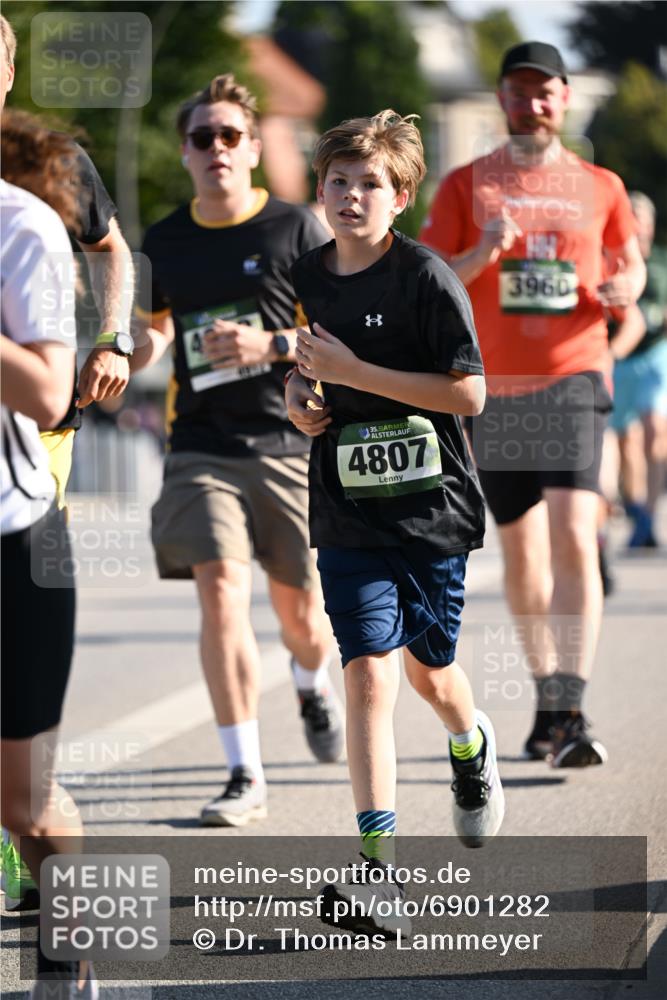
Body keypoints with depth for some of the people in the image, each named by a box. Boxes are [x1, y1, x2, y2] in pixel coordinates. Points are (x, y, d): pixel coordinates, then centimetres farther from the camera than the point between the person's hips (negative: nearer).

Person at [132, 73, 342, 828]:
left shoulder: (295, 228, -2)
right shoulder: (164, 242, 8)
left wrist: (272, 346, -17)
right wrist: (138, 347, 0)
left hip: (290, 443, -1)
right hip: (203, 447, 1)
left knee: (299, 609, 8)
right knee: (221, 593, -16)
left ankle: (312, 685, 46)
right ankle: (245, 775, -11)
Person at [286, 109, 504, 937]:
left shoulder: (426, 278, -11)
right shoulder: (306, 280, 6)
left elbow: (469, 393, -16)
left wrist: (354, 372, -19)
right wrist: (299, 398, 1)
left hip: (431, 504, -3)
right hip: (349, 516, 3)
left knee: (427, 667, 14)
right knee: (368, 672, -11)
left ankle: (471, 747, 52)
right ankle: (378, 868, -16)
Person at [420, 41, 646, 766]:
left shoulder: (599, 187, 7)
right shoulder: (466, 185, 5)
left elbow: (630, 266, 19)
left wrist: (623, 289, -5)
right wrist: (479, 256, -18)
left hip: (572, 380, -2)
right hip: (493, 388, 2)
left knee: (573, 540, -17)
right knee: (520, 553, 10)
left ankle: (570, 715, -21)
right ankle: (547, 700, 26)